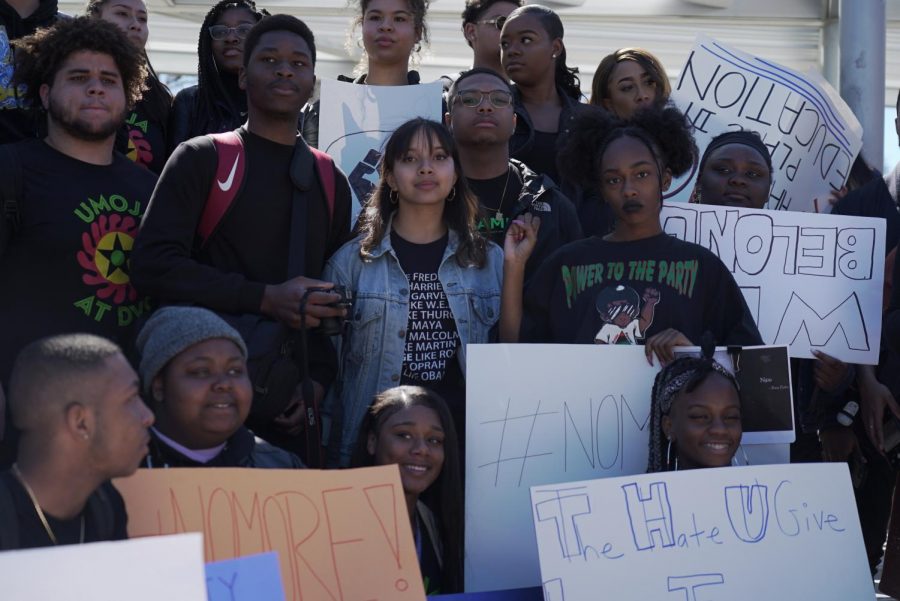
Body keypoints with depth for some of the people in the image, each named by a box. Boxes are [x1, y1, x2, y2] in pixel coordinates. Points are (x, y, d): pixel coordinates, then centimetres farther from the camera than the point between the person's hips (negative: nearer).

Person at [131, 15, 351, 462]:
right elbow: (153, 264, -10)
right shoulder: (202, 159, 1)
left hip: (290, 406, 4)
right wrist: (265, 298, -16)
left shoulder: (330, 181, 15)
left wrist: (318, 381, -1)